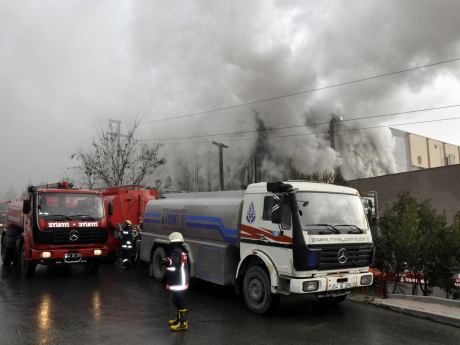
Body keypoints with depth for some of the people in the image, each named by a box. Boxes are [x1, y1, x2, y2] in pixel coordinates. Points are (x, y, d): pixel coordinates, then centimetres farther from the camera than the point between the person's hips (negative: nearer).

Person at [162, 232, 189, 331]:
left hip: (178, 283, -11)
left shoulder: (176, 251, -17)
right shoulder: (182, 251, 15)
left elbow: (174, 260, -40)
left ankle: (183, 323, -4)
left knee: (180, 301, -7)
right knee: (177, 301, 22)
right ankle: (179, 319, 35)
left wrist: (167, 261, -60)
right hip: (179, 282, 11)